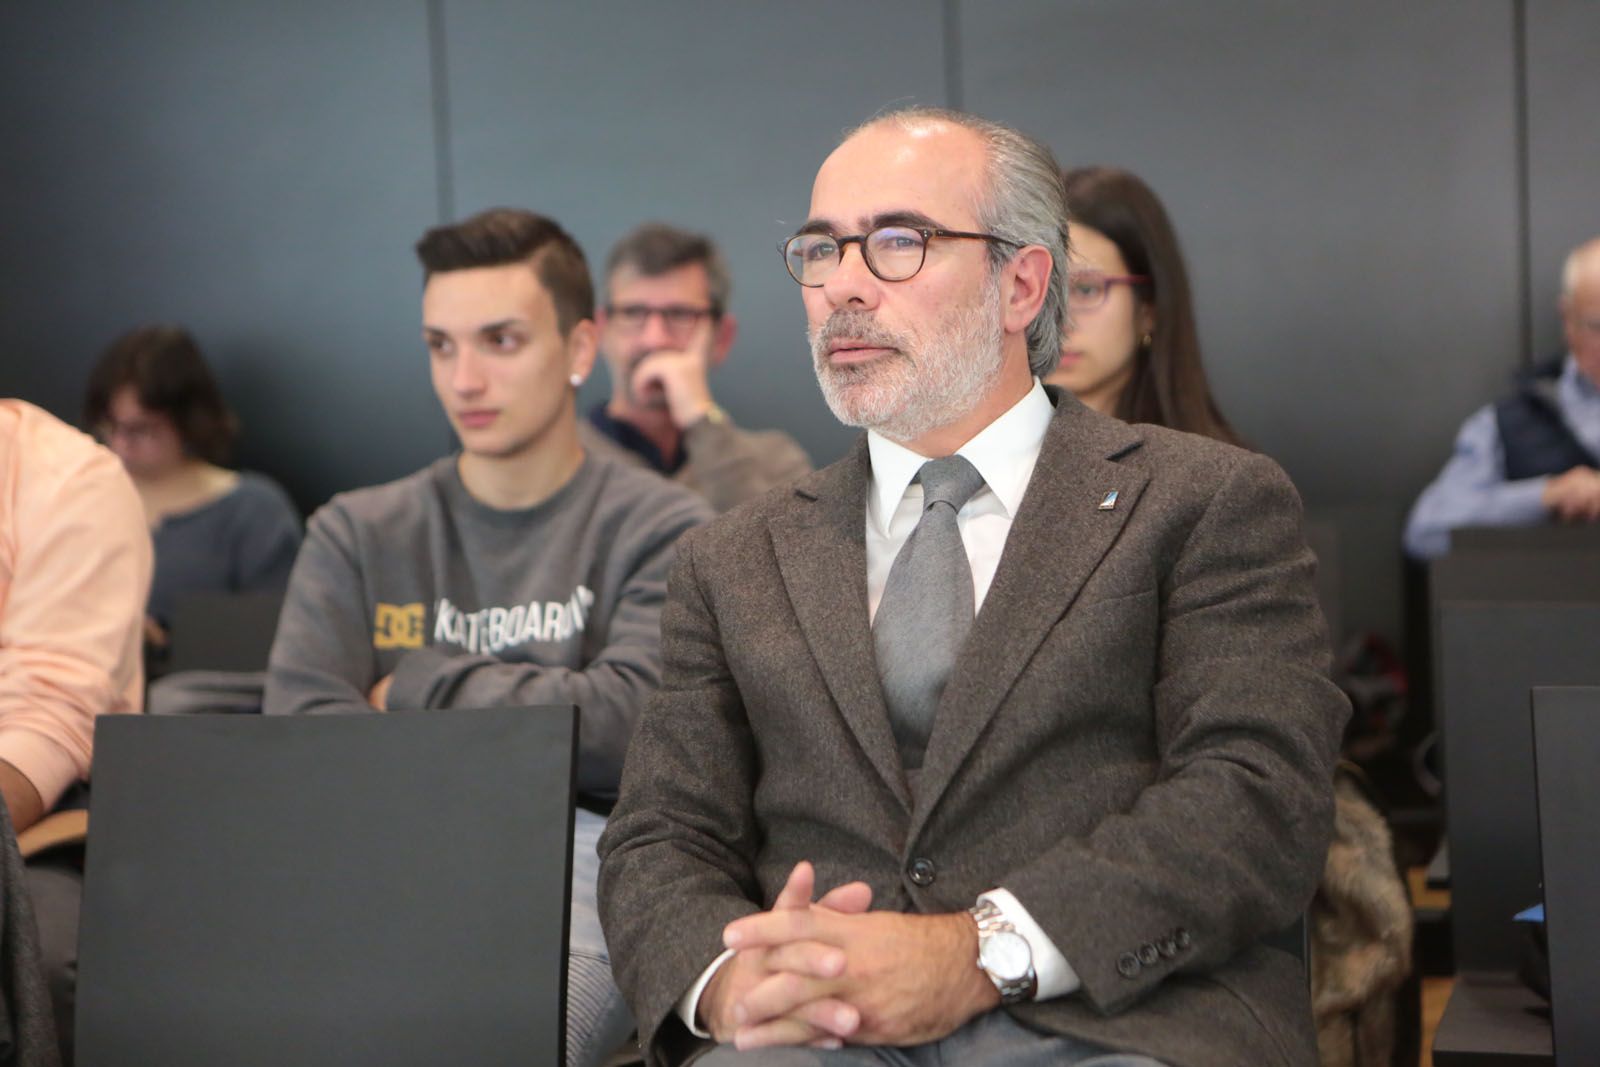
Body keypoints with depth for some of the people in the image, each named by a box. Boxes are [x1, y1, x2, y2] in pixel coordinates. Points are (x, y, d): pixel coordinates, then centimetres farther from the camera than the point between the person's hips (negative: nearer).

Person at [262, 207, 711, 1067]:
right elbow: (303, 729, 4)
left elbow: (624, 723, -4)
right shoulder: (357, 534, 20)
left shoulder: (660, 529, 12)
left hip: (584, 850, -2)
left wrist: (414, 689, 6)